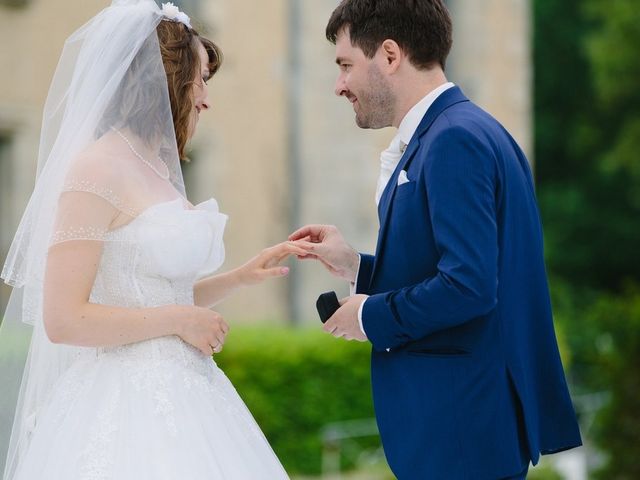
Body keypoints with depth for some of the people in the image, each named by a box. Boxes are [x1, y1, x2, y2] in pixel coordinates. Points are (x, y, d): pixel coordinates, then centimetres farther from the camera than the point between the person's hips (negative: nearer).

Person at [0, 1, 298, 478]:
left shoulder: (159, 171, 14)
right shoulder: (95, 171, -12)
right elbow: (64, 320, -18)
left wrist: (241, 277, 13)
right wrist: (180, 321, -11)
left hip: (182, 398, 8)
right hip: (125, 408, -8)